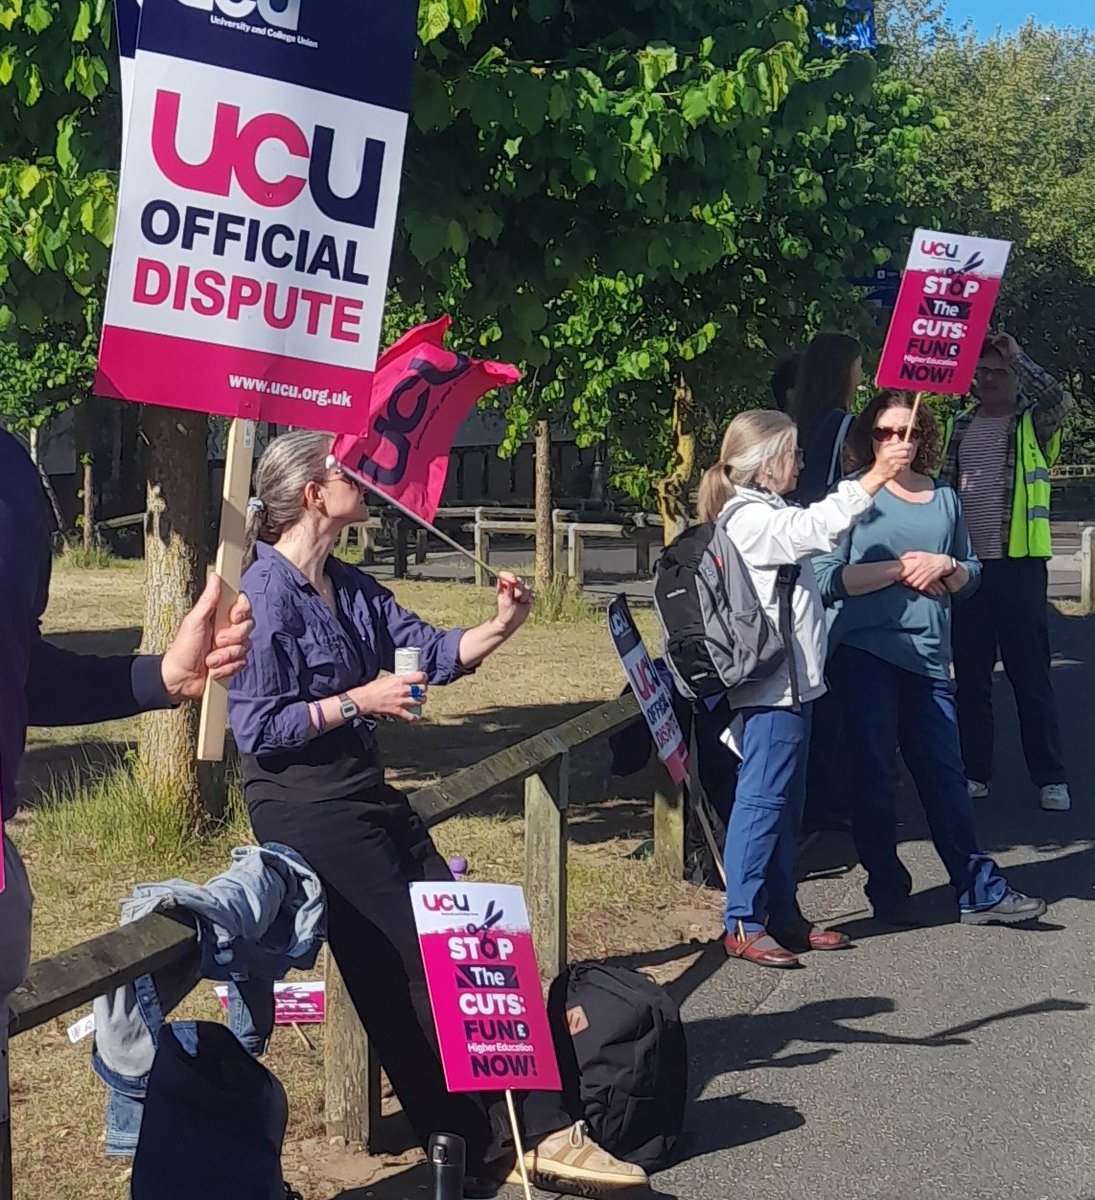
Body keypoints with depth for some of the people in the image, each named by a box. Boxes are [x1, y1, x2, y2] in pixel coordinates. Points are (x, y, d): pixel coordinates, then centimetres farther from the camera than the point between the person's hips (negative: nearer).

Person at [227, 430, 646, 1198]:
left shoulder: (351, 588, 12)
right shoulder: (266, 594, -14)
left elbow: (431, 651, 8)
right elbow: (256, 728, -17)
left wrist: (500, 627, -9)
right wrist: (357, 702, -17)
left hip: (365, 791, 9)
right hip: (305, 804, -9)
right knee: (406, 969, -4)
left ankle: (545, 1133, 10)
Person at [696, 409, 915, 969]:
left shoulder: (765, 515, 20)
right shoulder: (751, 519, -14)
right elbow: (817, 527, -27)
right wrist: (876, 476, -29)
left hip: (790, 683, 11)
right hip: (770, 686, -11)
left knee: (785, 804, 14)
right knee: (762, 801, -8)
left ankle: (783, 915, 22)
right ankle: (742, 926, -4)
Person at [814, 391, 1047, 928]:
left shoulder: (944, 497, 13)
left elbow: (970, 574, 18)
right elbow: (828, 577, -10)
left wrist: (944, 566, -4)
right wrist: (901, 568, -14)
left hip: (928, 655, 4)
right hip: (864, 651, -4)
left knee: (944, 773, 5)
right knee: (873, 774, 2)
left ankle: (980, 891, 10)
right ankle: (887, 890, 15)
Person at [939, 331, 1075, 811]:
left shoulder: (1034, 423, 0)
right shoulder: (959, 425, 12)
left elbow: (1062, 401, -23)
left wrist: (1016, 355, -17)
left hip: (1019, 563, -4)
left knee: (1031, 676, -1)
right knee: (970, 676, 9)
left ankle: (1051, 778, 6)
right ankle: (974, 772, 18)